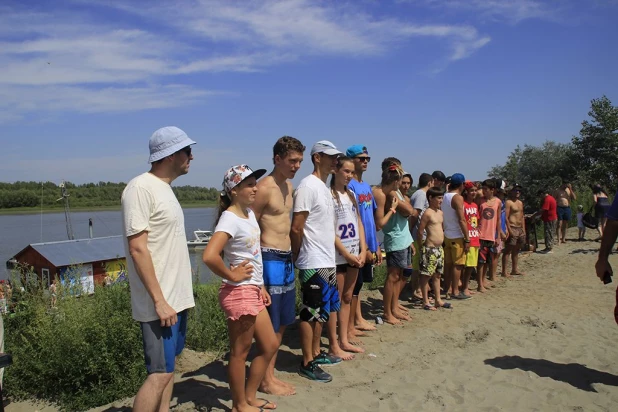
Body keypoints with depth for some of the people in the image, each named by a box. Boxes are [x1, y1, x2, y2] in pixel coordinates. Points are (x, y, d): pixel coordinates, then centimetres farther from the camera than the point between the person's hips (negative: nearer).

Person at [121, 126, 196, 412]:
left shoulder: (164, 187, 12)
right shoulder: (140, 188, -15)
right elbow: (138, 249, -20)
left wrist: (177, 295, 17)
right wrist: (159, 301, -20)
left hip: (176, 297, 9)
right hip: (160, 302, -9)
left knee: (168, 366, 16)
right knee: (160, 373, -3)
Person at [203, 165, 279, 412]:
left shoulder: (249, 213, 9)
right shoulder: (230, 218, -19)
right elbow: (209, 256, -33)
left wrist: (261, 286, 16)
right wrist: (232, 276, -18)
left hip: (253, 291, 9)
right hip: (239, 293, -9)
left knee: (270, 346, 17)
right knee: (240, 352, 7)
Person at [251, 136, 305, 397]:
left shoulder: (289, 186, 12)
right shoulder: (264, 187, -14)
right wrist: (258, 266, -14)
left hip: (287, 259, 9)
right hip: (270, 259, -9)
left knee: (282, 322, 15)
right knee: (269, 324, 1)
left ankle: (271, 375, 28)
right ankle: (266, 381, 16)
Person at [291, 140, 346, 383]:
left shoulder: (324, 187, 14)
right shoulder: (308, 186, -15)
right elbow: (296, 228, -18)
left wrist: (328, 256, 13)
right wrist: (298, 257, -7)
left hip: (328, 261, 10)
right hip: (314, 263, -10)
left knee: (325, 309, 18)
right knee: (311, 312, 0)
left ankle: (316, 353, 32)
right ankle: (307, 363, 12)